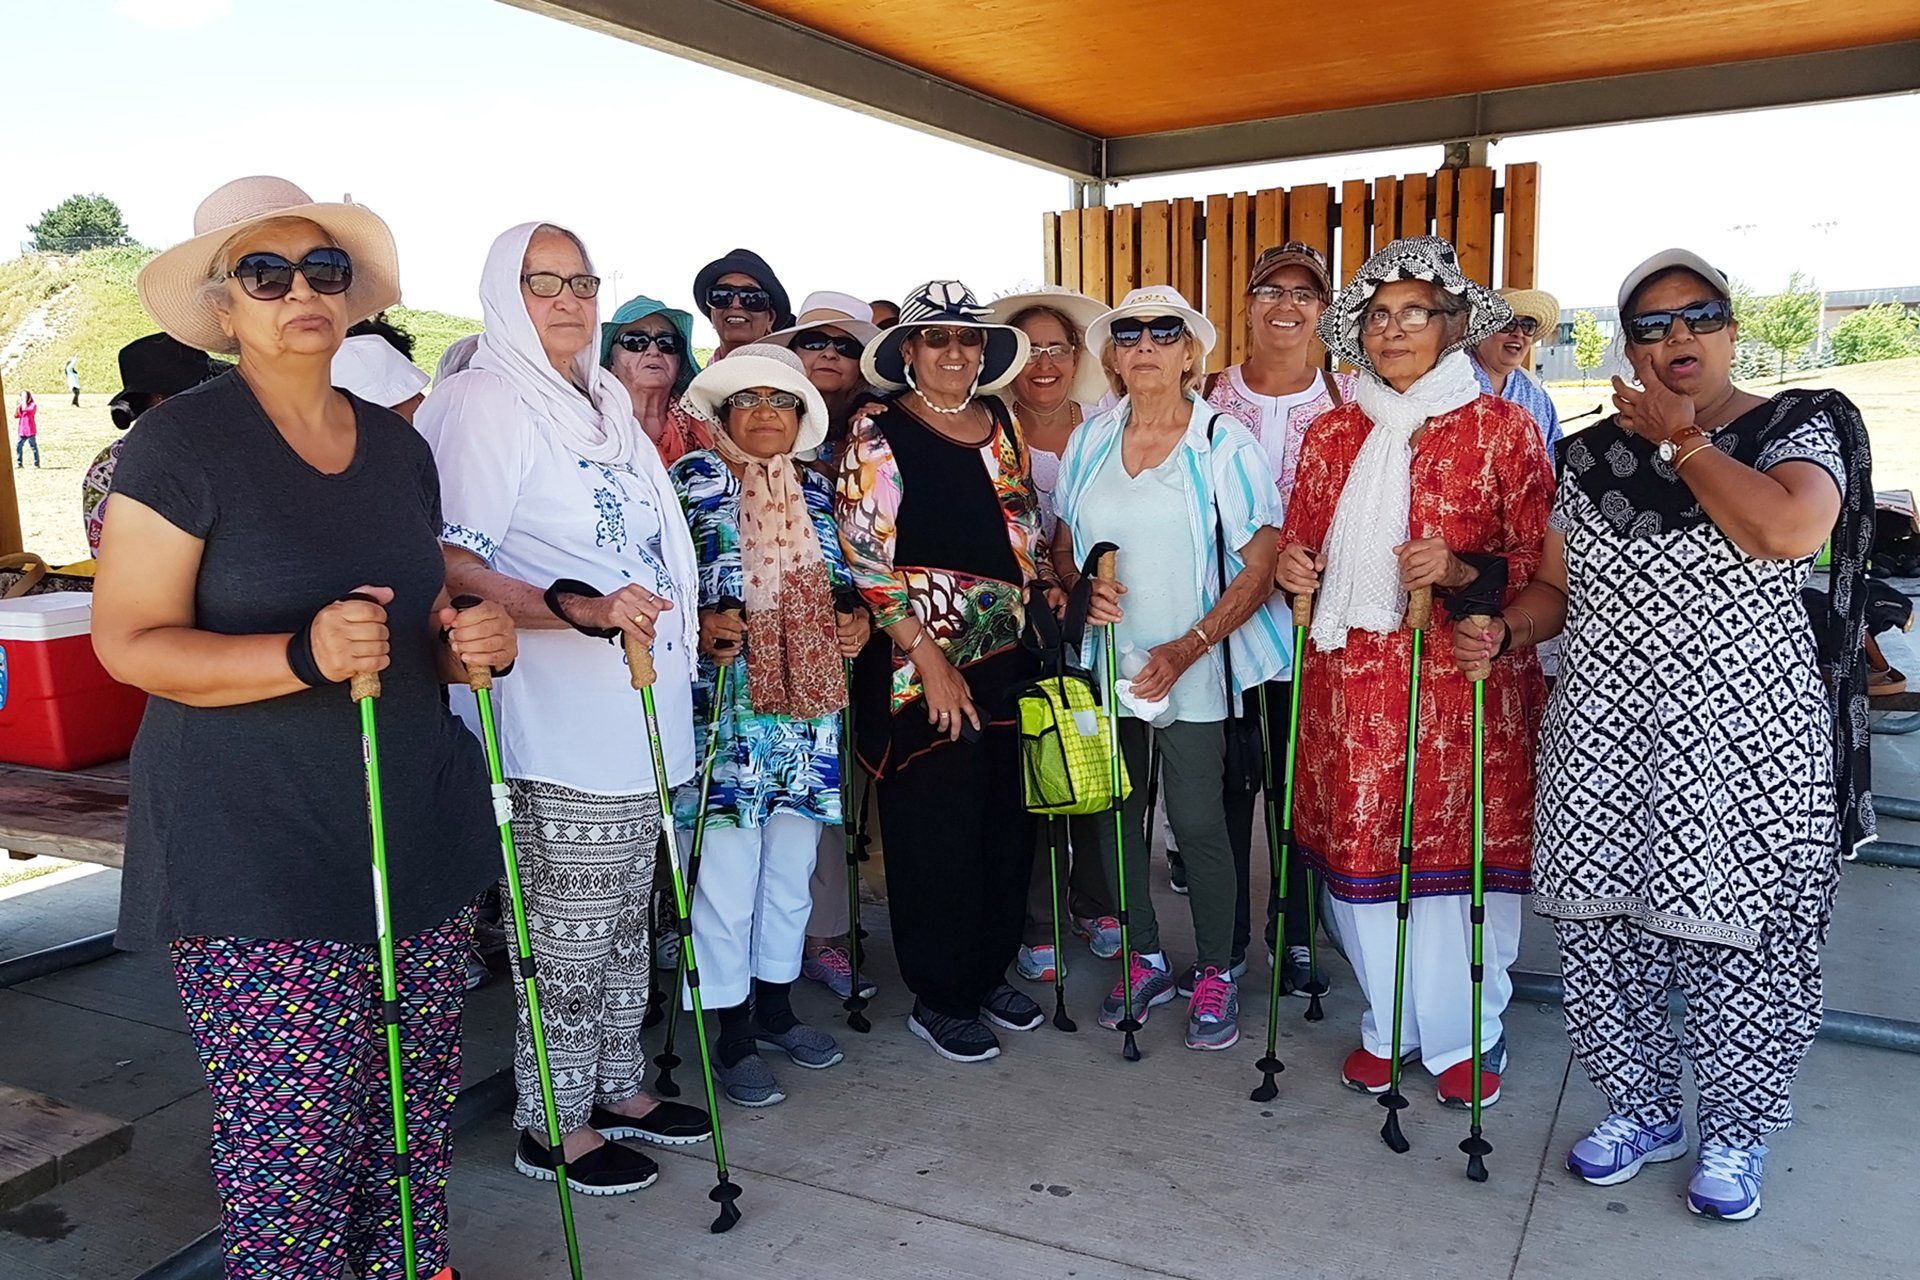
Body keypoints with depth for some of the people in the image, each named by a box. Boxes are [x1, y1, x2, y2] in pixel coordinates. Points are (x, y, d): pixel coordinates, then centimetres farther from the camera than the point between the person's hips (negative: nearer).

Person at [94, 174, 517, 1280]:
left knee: (417, 1116, 11)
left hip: (417, 830, 6)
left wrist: (475, 643, -1)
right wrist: (303, 655, -25)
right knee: (291, 1143, -2)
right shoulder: (181, 440, -7)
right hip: (254, 856, -5)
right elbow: (127, 640, -10)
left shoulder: (396, 444, 11)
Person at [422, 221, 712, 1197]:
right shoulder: (485, 401, -10)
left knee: (625, 915, 18)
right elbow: (451, 566, -20)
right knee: (571, 930, 3)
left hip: (639, 705, 8)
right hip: (562, 720, -8)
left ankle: (616, 1086, 33)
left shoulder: (600, 403, 16)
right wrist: (580, 610, -30)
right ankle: (553, 1124, 20)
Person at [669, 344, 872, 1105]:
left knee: (792, 867, 14)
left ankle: (775, 1006, 31)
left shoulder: (815, 491, 13)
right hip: (726, 708, -5)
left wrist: (856, 619, 2)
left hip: (809, 706, 5)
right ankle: (733, 1035, 13)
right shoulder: (693, 480, -2)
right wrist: (699, 626, -23)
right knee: (728, 876, -2)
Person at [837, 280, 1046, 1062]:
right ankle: (938, 998, 19)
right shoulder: (877, 438, -6)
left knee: (1007, 821, 11)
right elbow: (865, 562, -11)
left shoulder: (1001, 425, 11)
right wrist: (931, 661, -14)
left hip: (1007, 660, 6)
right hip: (920, 666, -6)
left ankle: (990, 973, 30)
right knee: (936, 830, 2)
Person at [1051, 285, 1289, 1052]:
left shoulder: (1224, 443, -6)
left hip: (1195, 671, -4)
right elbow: (1063, 546, 14)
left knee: (1197, 822, 0)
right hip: (1106, 664, 4)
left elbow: (1259, 566, -9)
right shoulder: (1090, 441, 7)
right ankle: (1145, 959, 30)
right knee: (1114, 814, 10)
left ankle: (1215, 972, 21)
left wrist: (1186, 650, -18)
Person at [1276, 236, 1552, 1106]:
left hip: (1465, 681, -3)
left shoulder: (1504, 430, -1)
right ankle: (1387, 1023, 28)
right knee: (1358, 844, 7)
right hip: (1351, 681, 4)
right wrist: (1291, 568, -2)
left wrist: (1461, 573, -20)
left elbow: (1539, 568, -3)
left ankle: (1466, 1033, 25)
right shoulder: (1331, 433, 11)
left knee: (1460, 845, 3)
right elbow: (1302, 546, 20)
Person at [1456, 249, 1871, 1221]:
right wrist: (1502, 631, -5)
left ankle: (1732, 1133, 28)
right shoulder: (1594, 455, 11)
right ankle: (1640, 1111, 30)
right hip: (1603, 740, 4)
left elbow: (1788, 531, -21)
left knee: (1736, 935, 4)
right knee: (1600, 930, 7)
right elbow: (1557, 586, 16)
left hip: (1746, 741, -3)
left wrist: (1679, 439, -10)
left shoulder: (1802, 426, 0)